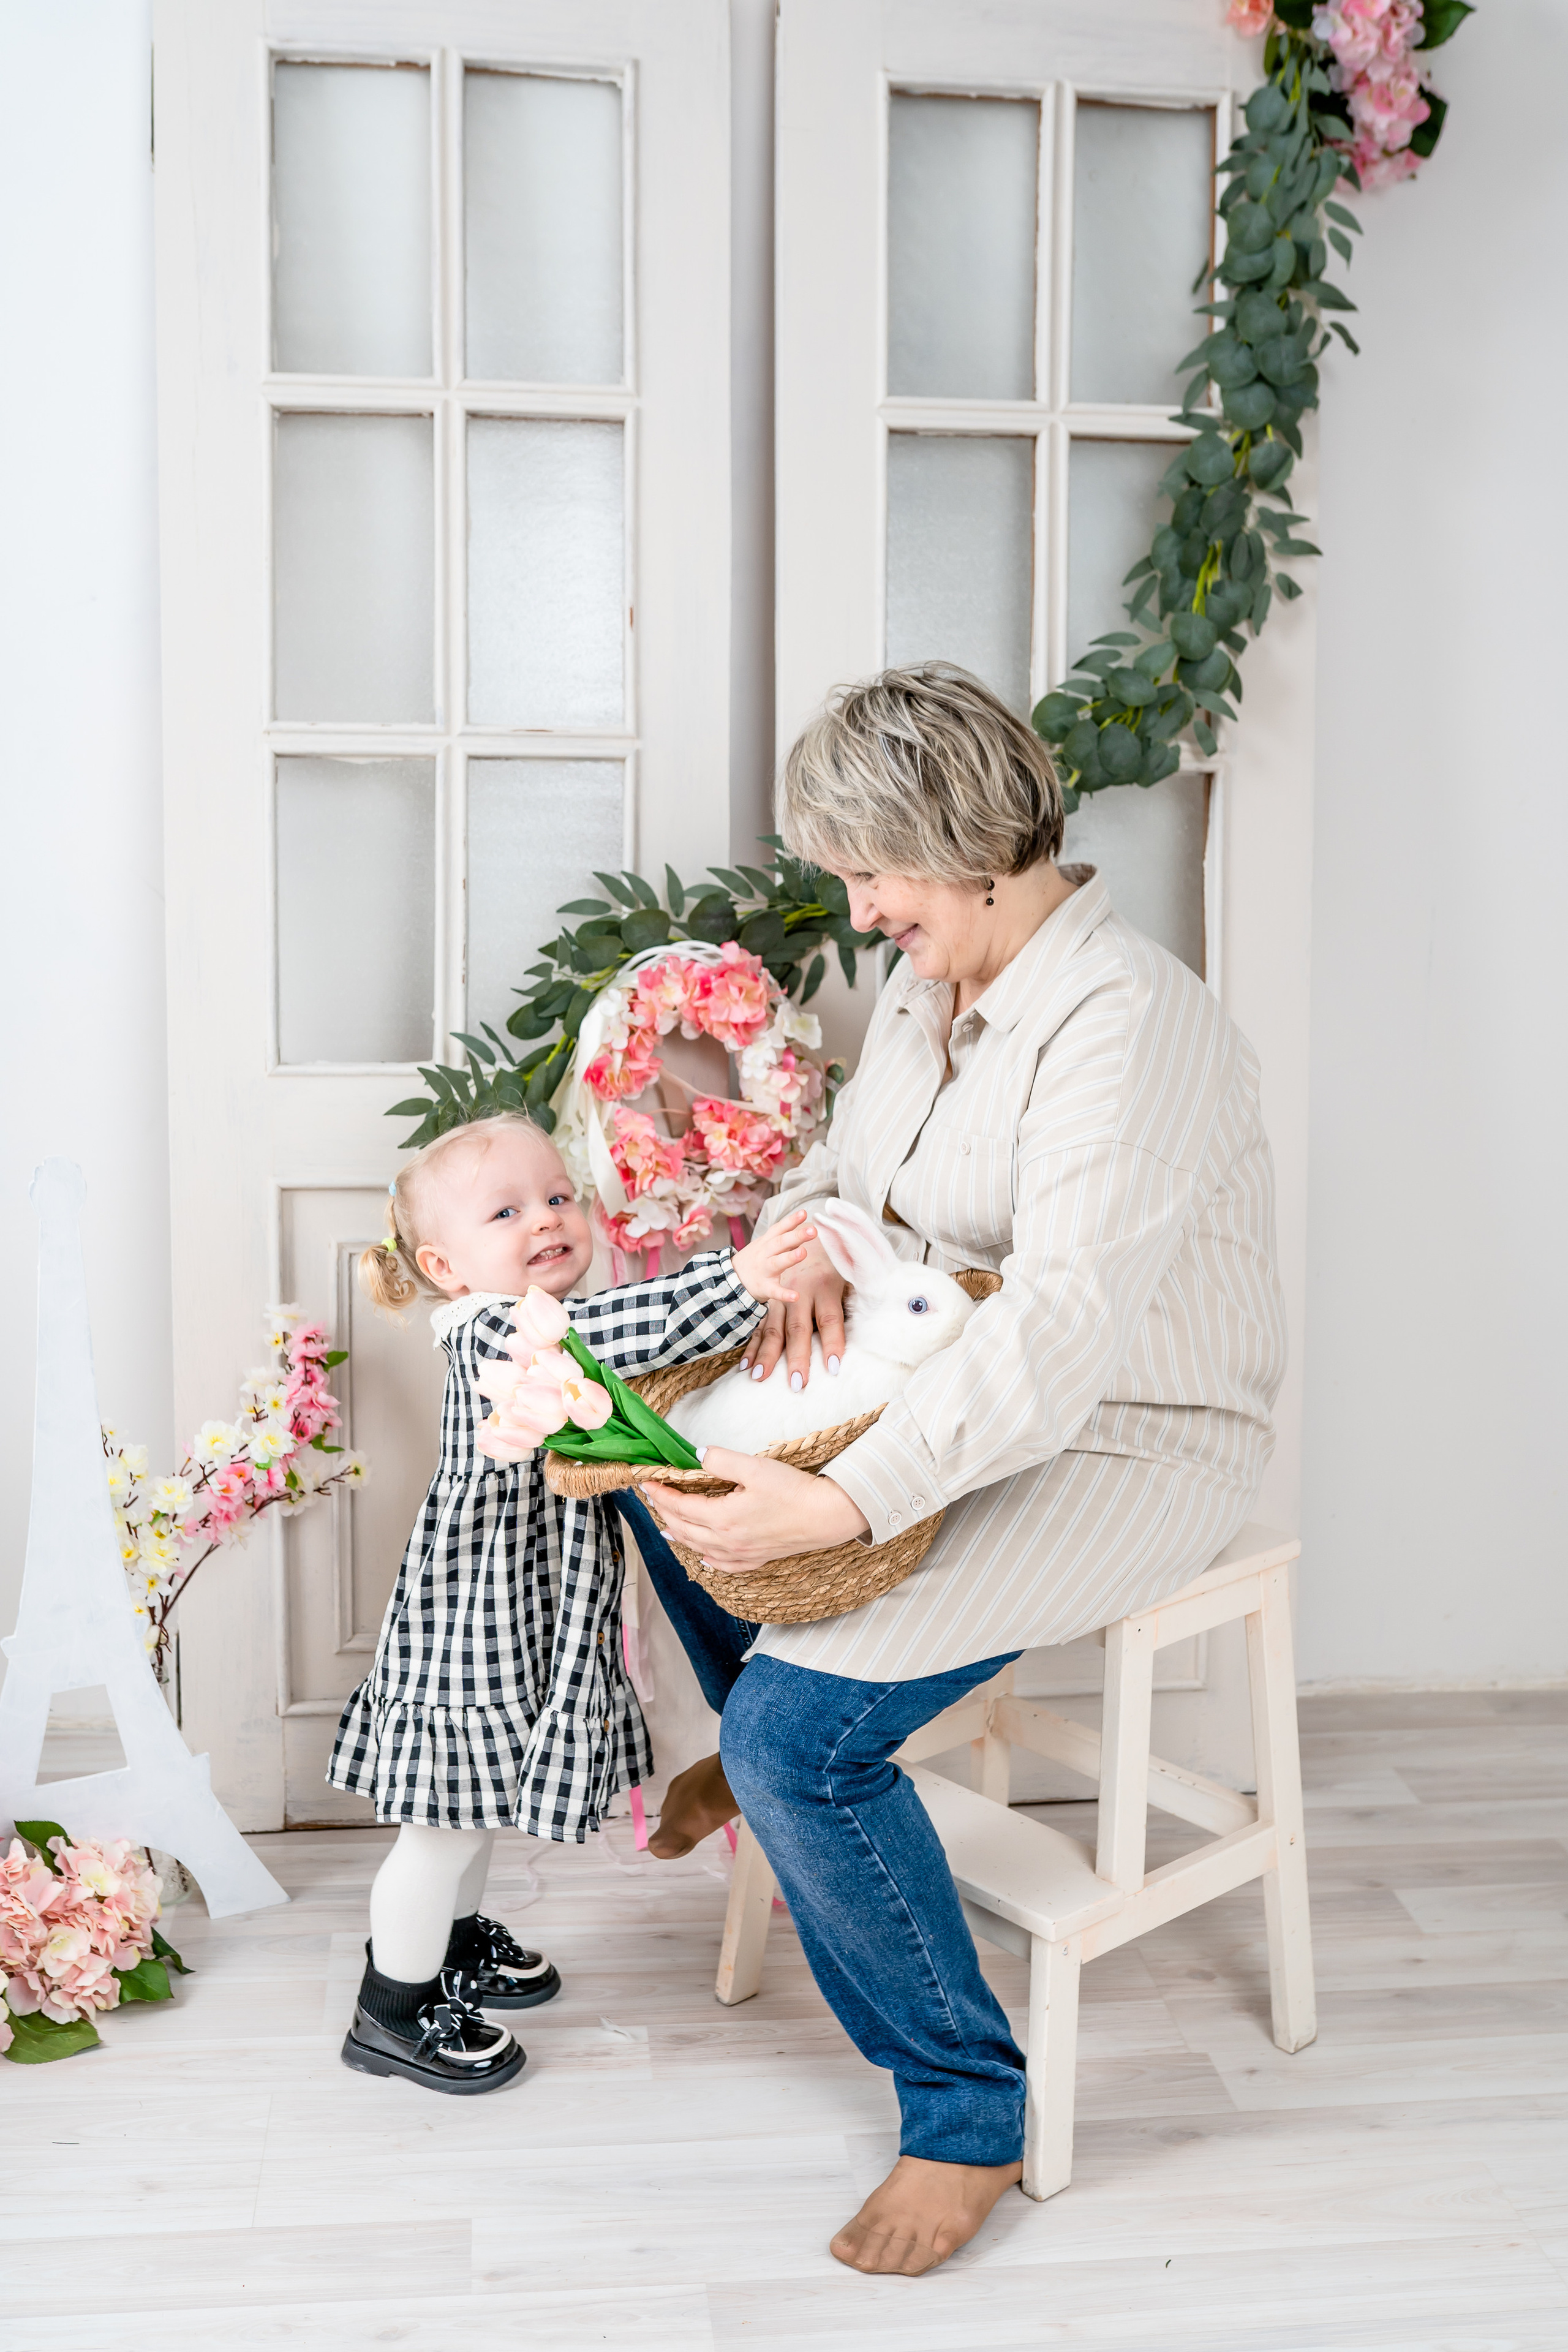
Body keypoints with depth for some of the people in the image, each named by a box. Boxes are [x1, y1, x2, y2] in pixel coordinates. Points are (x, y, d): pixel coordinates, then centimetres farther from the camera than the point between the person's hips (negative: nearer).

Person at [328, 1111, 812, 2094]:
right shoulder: (496, 1334, -25)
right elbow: (616, 1332, -41)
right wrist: (736, 1282, -48)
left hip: (530, 1616, 10)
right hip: (475, 1622, -10)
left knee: (479, 1805, 27)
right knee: (451, 1819, 5)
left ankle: (454, 1941, 49)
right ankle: (394, 2013, 22)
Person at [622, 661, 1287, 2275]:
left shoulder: (1128, 1022, -25)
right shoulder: (927, 989, 5)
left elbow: (1066, 1324, -35)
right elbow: (836, 1161, 17)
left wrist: (837, 1506, -41)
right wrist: (804, 1242, -7)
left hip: (1126, 1444, -9)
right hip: (957, 1398, 9)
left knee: (804, 1730, -22)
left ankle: (966, 2115, 0)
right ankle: (755, 1747, 36)